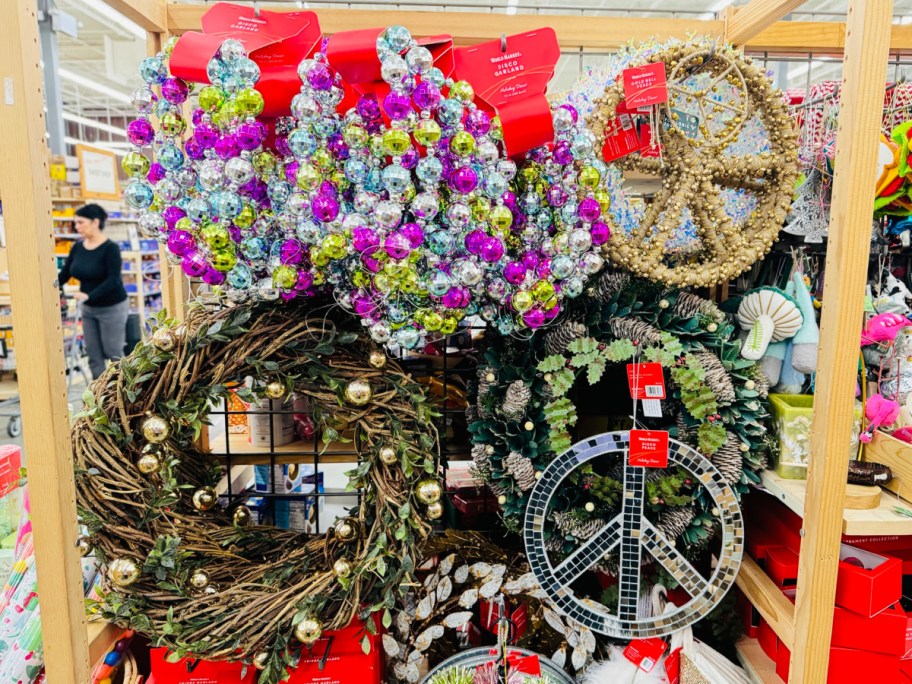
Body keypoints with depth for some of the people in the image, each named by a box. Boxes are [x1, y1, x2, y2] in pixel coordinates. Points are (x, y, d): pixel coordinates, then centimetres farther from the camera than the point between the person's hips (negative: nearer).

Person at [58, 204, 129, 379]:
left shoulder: (110, 248, -16)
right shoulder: (78, 247, 3)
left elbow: (113, 280, -23)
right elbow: (64, 274, 8)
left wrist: (88, 295, -33)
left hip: (112, 307, -6)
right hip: (88, 309, 6)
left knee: (113, 352, 2)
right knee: (94, 355, 7)